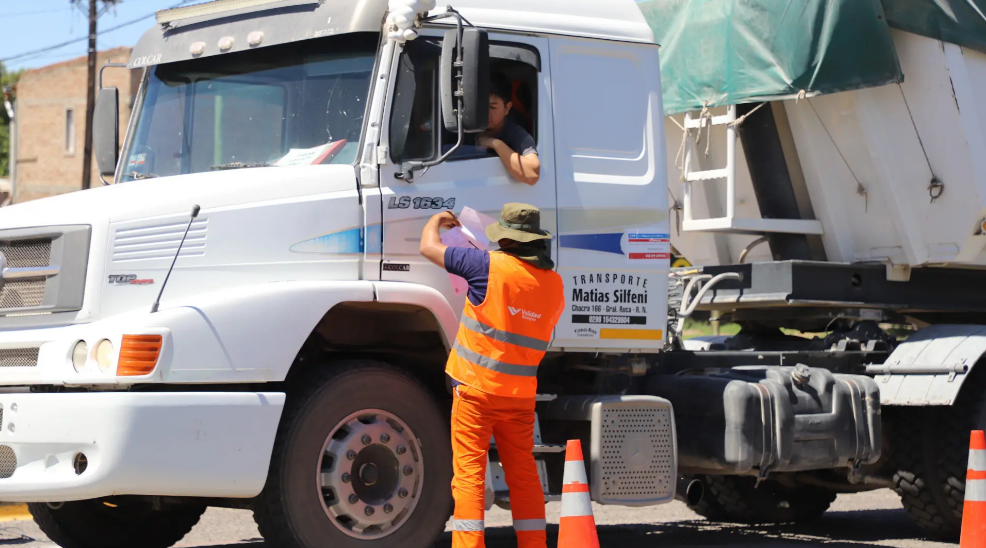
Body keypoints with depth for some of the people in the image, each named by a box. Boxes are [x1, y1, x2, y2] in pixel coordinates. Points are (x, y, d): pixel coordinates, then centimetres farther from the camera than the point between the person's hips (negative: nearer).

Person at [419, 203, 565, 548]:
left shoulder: (491, 267, -12)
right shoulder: (554, 283, 3)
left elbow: (429, 247, -3)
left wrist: (437, 221, 17)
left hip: (477, 389, -5)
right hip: (521, 395, 5)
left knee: (469, 473, -1)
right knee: (523, 475, 13)